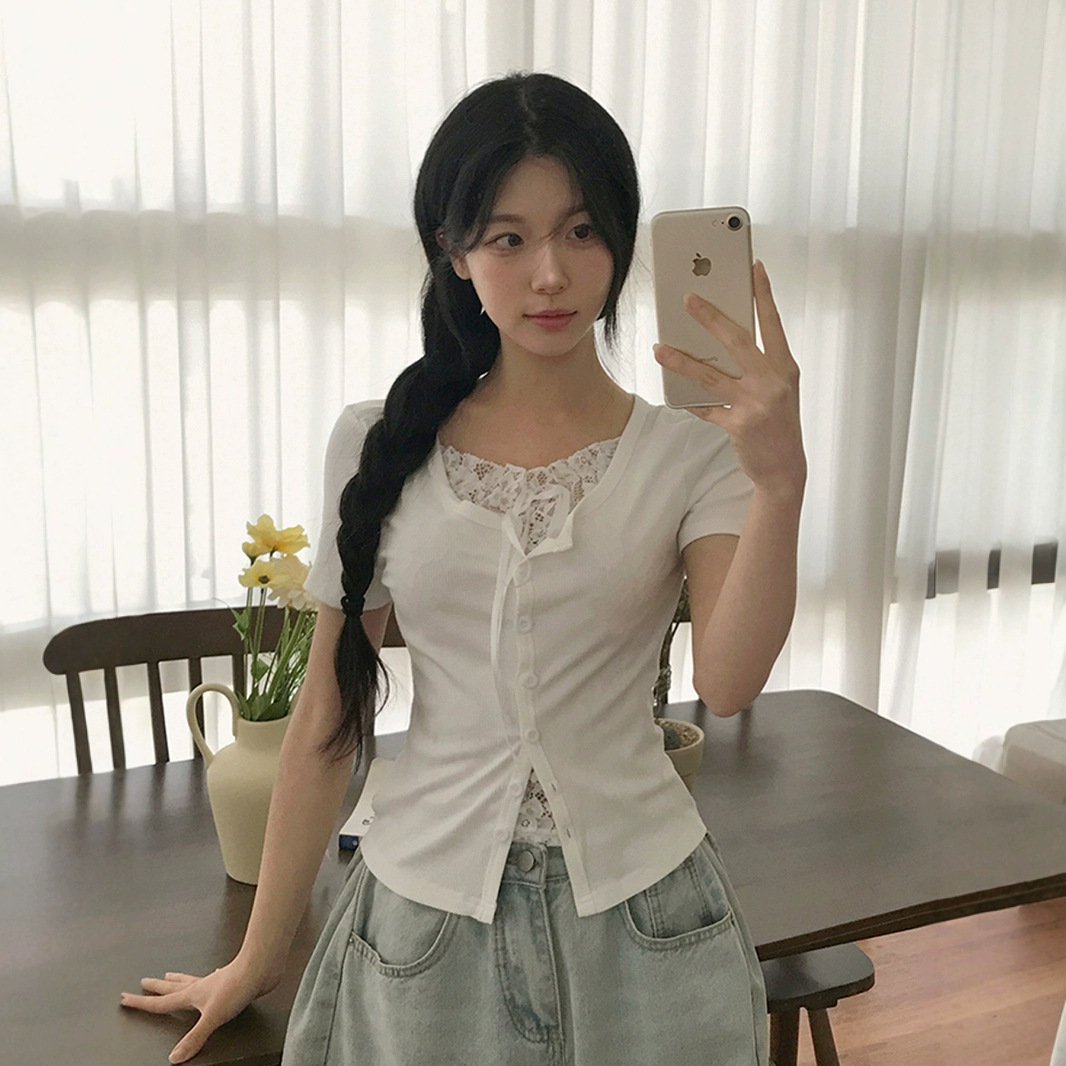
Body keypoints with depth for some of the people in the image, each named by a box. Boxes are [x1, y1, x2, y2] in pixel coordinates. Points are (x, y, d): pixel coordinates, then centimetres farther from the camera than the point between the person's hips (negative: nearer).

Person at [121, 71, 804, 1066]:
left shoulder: (690, 453, -6)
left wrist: (779, 483, -35)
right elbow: (330, 710, 0)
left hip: (636, 911, 0)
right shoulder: (377, 445, -4)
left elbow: (727, 681, -19)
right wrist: (258, 957, 6)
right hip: (426, 906, 1)